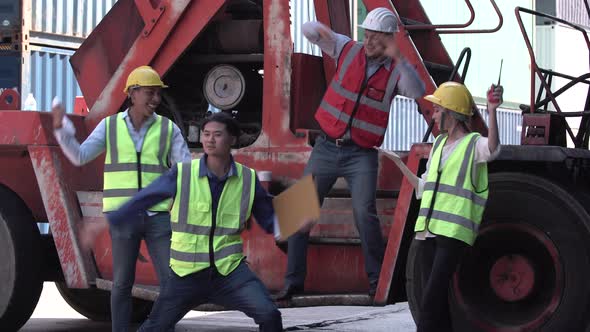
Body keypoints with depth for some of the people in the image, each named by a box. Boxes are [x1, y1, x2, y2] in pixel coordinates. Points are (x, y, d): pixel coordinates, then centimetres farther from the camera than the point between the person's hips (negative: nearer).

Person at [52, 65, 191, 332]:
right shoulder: (111, 125, 2)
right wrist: (60, 128, -16)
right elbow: (79, 157, -3)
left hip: (158, 216, 1)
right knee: (122, 283, 3)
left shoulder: (168, 129, 2)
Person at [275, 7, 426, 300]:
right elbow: (308, 30, 3)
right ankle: (293, 280, 10)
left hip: (361, 155, -2)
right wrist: (320, 31, -22)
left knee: (365, 213, -18)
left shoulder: (395, 71, -3)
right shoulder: (348, 50, 1)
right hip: (326, 148, 2)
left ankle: (377, 279, -4)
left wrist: (398, 59, -34)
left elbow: (417, 93, -22)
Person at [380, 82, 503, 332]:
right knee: (436, 300, 8)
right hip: (429, 229, 8)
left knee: (431, 298, -15)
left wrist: (492, 112, -44)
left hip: (454, 232, -8)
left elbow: (492, 147, -29)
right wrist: (398, 163, 24)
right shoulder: (439, 143, 20)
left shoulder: (474, 144, -3)